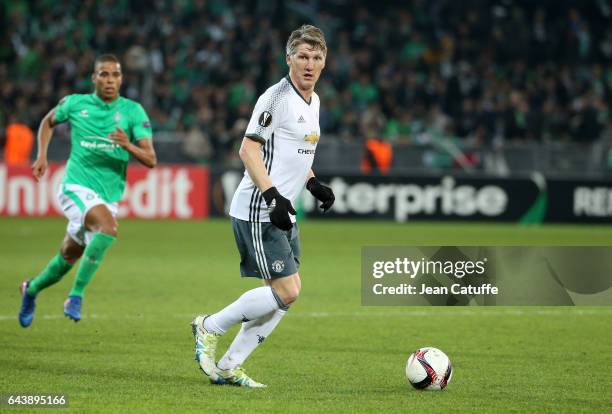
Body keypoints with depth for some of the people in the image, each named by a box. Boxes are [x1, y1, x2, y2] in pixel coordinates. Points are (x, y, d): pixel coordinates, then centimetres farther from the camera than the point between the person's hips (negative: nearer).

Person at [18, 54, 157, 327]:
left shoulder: (132, 111, -2)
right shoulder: (75, 104, -1)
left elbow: (150, 159, -8)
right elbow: (48, 122, 21)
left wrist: (128, 145, -27)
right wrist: (42, 156, 9)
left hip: (109, 198, 3)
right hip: (76, 188, -3)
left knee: (69, 257, 14)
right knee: (109, 226, -32)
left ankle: (32, 289, 44)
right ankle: (76, 295, -25)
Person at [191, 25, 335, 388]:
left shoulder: (313, 100, 15)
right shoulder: (277, 97, -14)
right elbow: (248, 149, -17)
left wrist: (314, 184, 12)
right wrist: (274, 196, -24)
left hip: (282, 214, 10)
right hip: (258, 211, -10)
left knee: (287, 292, 6)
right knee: (286, 291, -13)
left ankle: (229, 367, 12)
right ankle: (211, 327, 4)